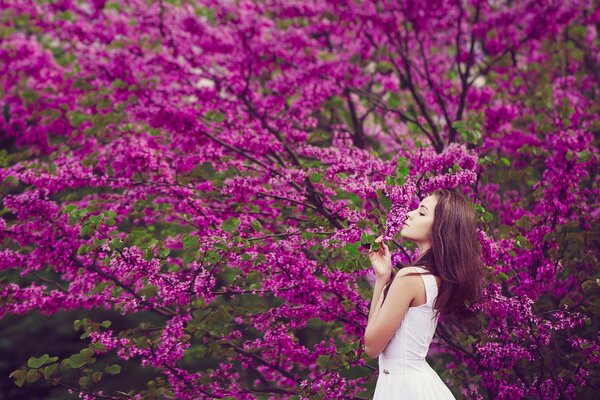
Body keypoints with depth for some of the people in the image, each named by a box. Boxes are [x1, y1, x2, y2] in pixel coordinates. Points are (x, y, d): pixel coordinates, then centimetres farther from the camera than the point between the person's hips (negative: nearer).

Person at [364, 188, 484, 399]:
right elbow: (377, 326, 10)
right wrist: (382, 277, 0)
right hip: (420, 380, 8)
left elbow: (372, 346, -14)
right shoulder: (437, 278, 5)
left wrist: (383, 279, -7)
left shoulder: (410, 277, -21)